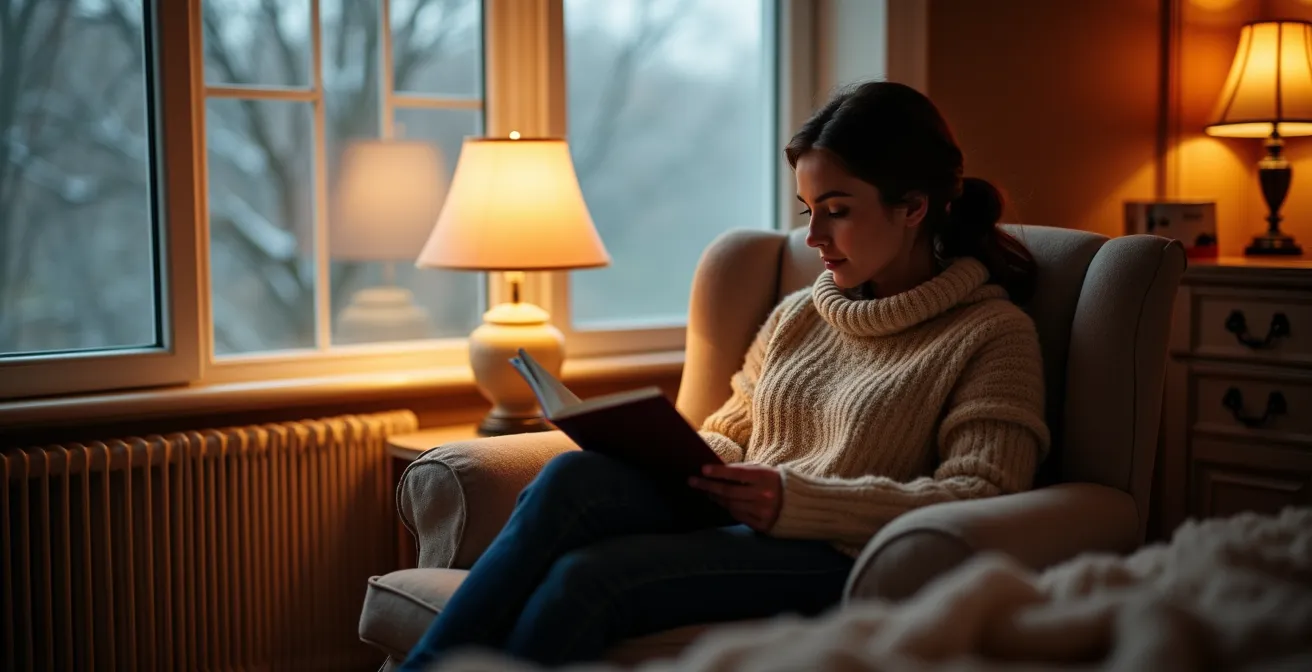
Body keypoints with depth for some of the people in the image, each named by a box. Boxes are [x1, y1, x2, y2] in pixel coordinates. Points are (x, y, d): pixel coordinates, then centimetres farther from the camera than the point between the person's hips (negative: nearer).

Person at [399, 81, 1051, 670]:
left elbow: (982, 497, -9)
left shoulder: (995, 334, 3)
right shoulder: (796, 317, 24)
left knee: (589, 577, -30)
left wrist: (800, 499, -20)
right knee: (578, 475, -27)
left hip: (836, 558, -6)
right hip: (729, 525, 6)